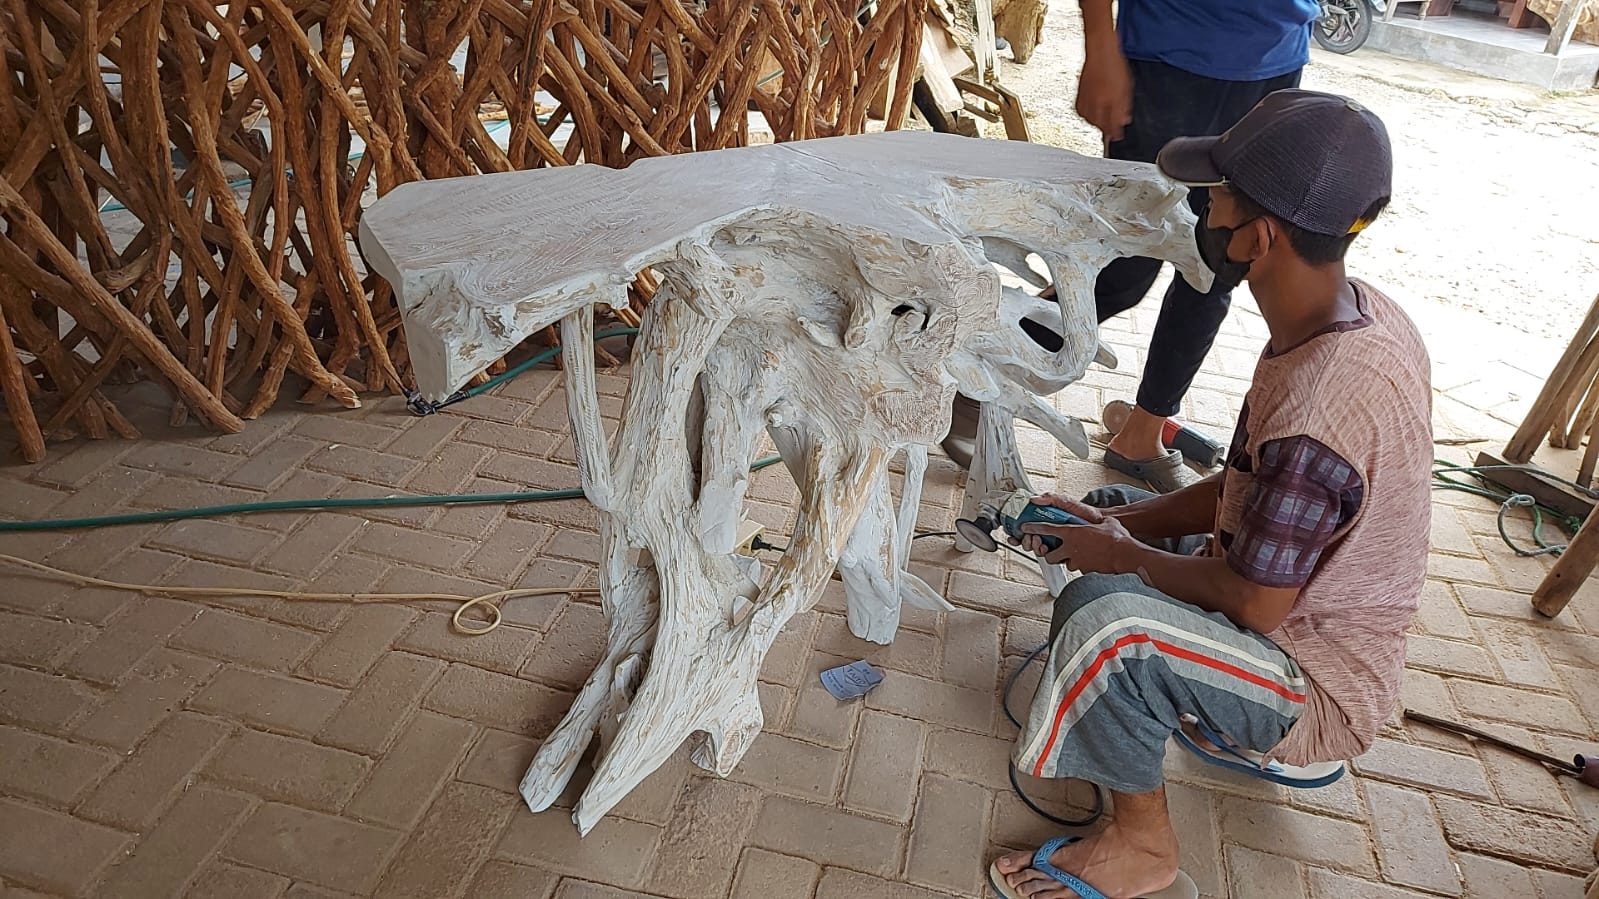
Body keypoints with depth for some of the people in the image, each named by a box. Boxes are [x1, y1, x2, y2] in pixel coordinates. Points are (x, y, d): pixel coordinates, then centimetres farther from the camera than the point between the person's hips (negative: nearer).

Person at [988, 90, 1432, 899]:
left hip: (1323, 691, -9)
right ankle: (1265, 730, 19)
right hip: (1320, 609, 9)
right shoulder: (1361, 313, -6)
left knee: (1106, 620, -33)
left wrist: (1123, 555, -10)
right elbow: (1248, 489, 5)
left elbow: (1255, 603, -25)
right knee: (1112, 511, 17)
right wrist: (1119, 523, -1)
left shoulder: (1315, 413, -36)